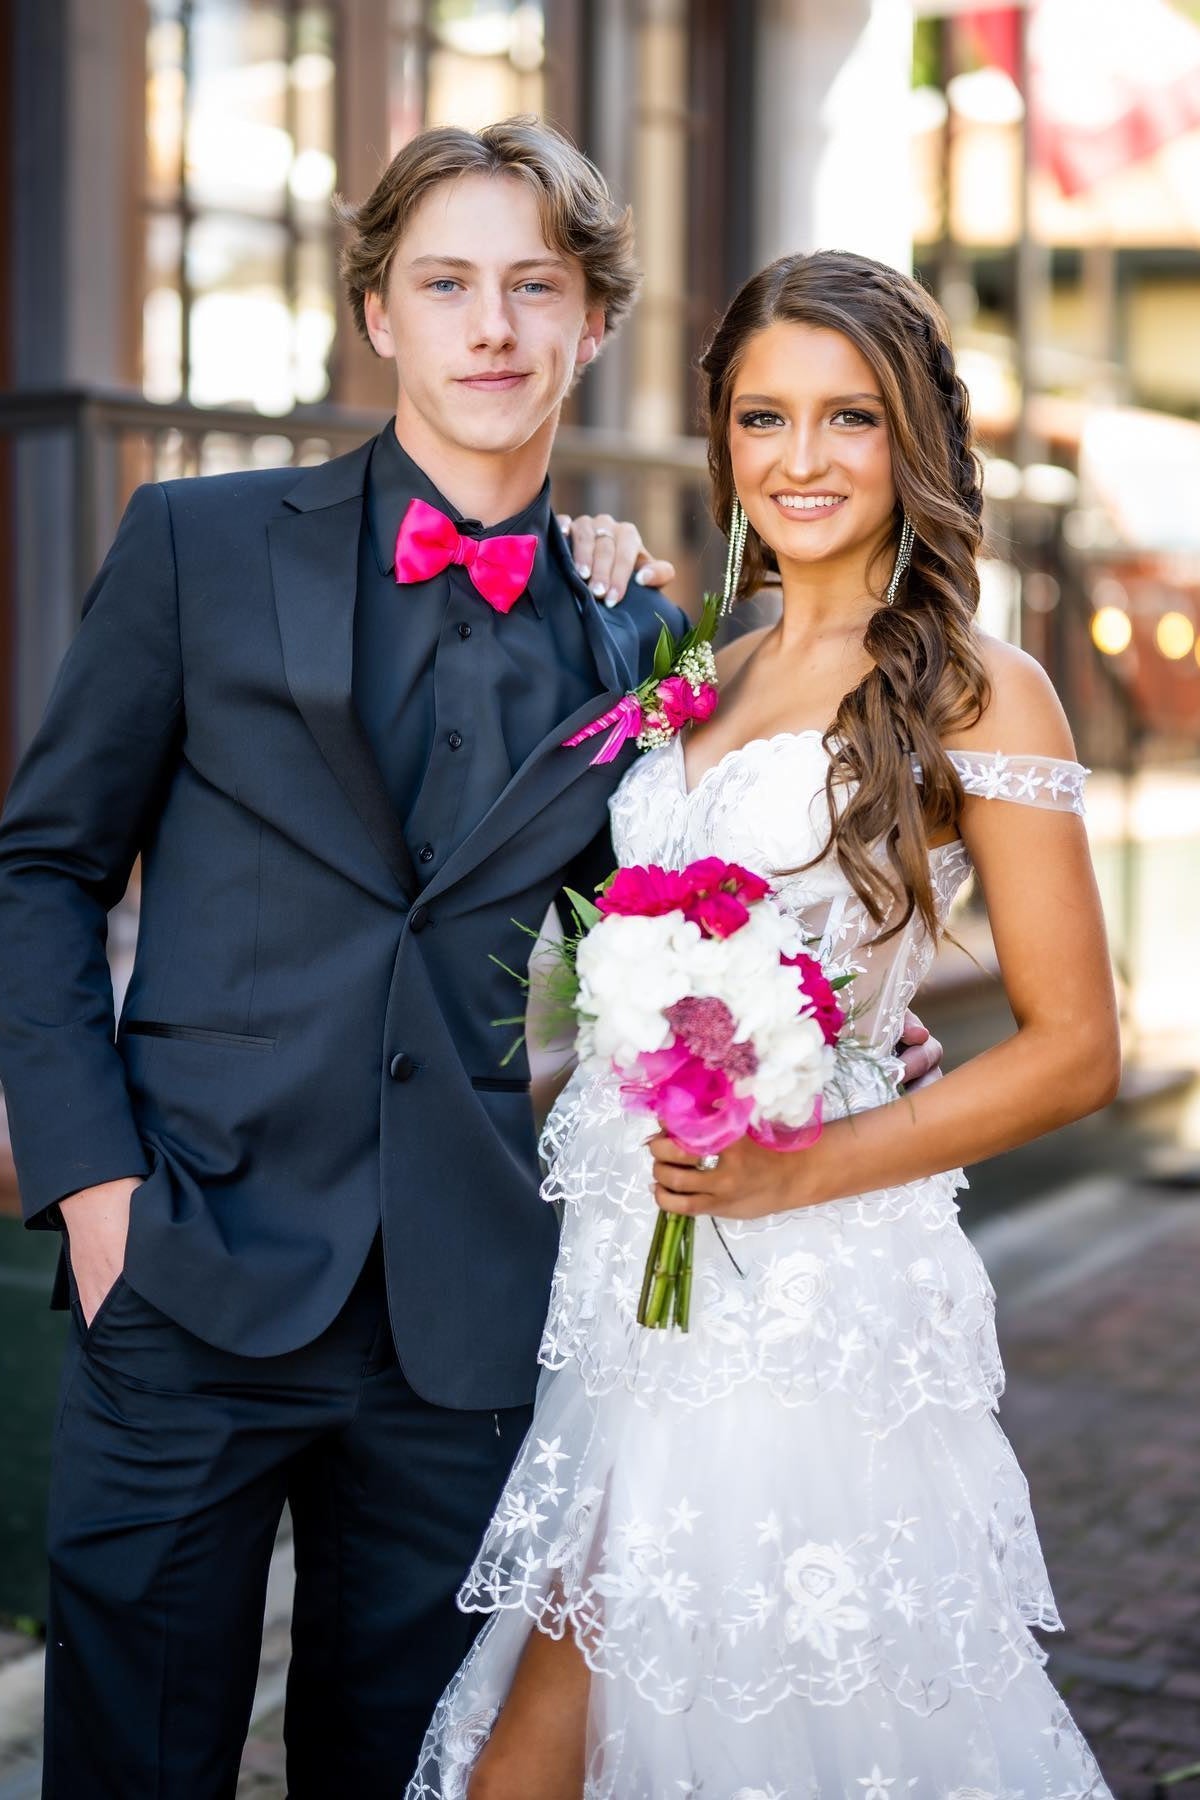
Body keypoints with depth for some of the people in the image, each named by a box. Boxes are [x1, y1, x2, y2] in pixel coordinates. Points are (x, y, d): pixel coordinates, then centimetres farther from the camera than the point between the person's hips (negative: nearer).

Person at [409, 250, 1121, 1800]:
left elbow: (1073, 1047, -6)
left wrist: (800, 1170, -15)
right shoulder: (701, 678, 14)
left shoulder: (976, 692, -4)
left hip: (813, 1296, -6)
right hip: (632, 1266, 6)